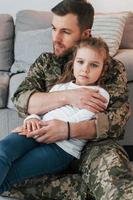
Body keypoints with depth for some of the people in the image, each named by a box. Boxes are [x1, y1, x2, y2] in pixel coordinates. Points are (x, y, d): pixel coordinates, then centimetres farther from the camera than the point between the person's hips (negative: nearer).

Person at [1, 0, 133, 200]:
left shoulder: (112, 67, 5)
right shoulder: (45, 62, 13)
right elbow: (21, 100, -3)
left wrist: (68, 129, -25)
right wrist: (67, 97, -19)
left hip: (92, 145, -4)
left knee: (111, 161, -40)